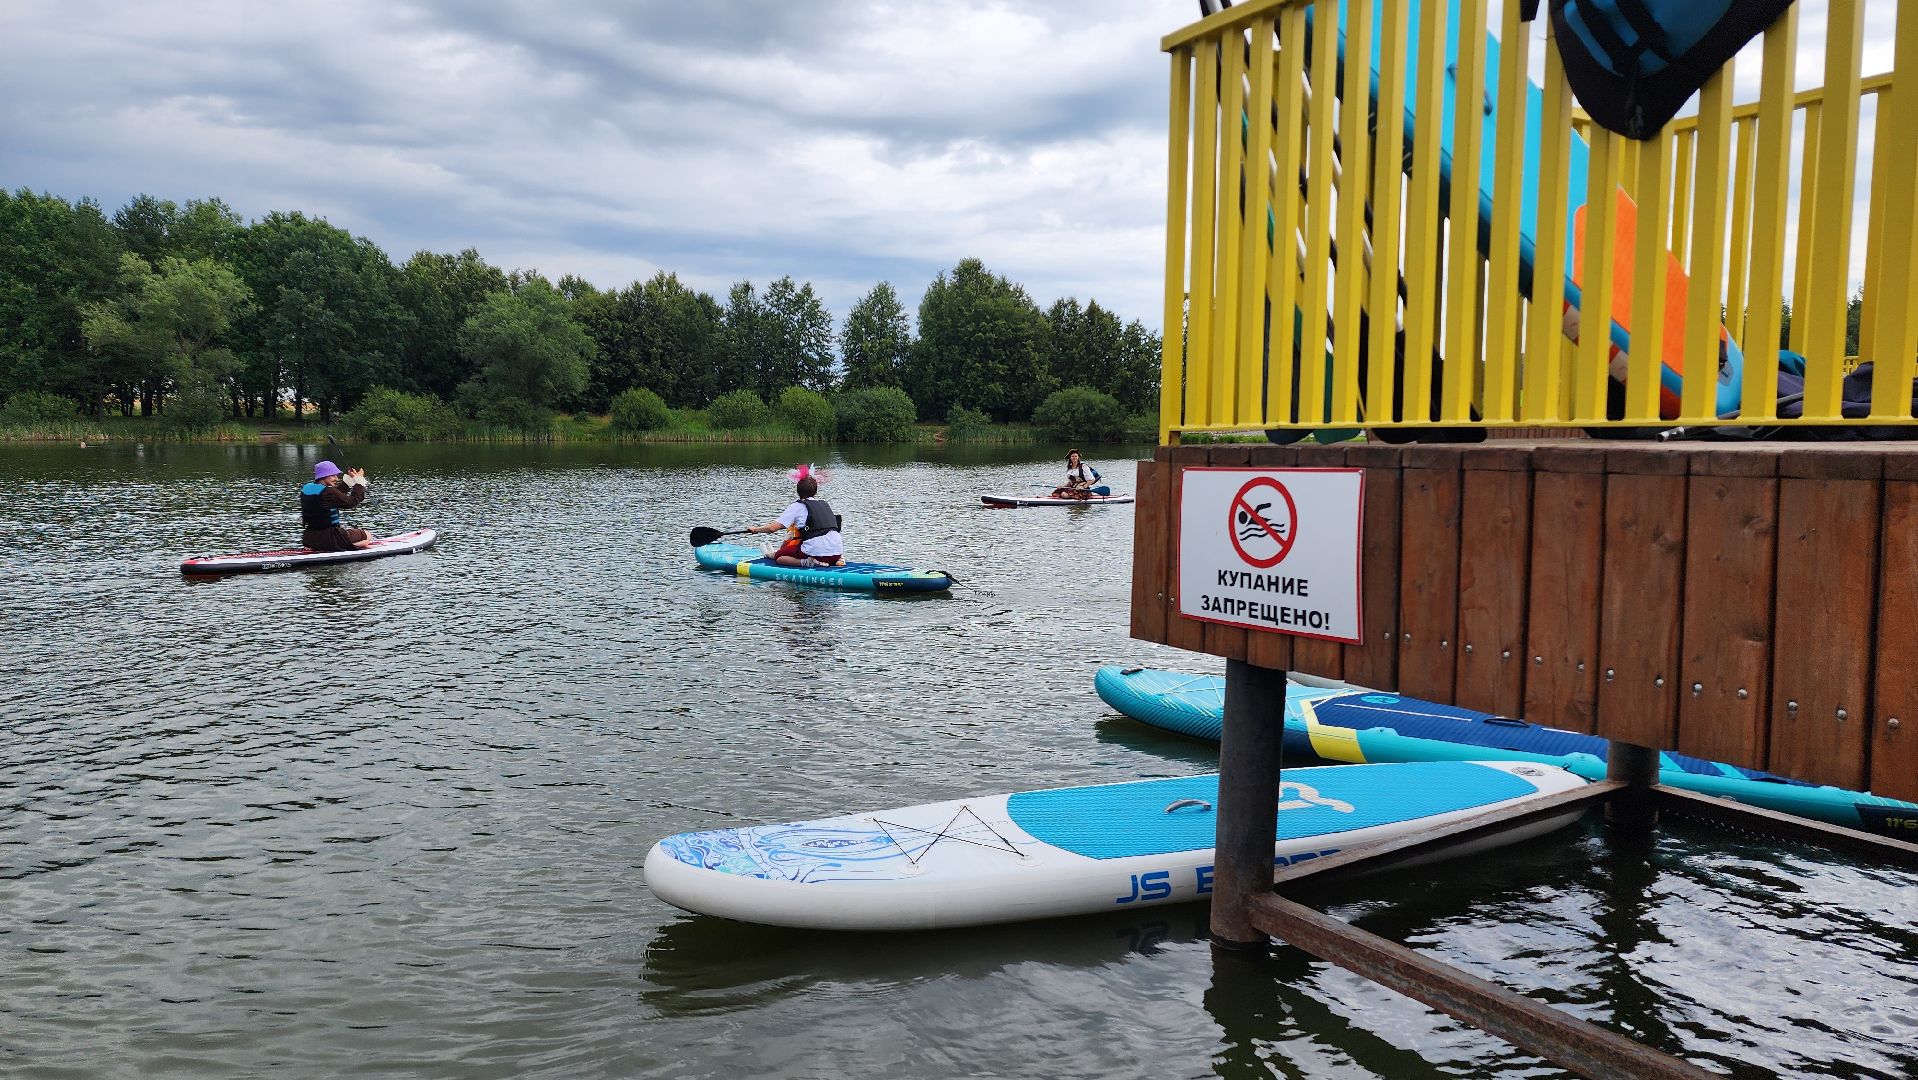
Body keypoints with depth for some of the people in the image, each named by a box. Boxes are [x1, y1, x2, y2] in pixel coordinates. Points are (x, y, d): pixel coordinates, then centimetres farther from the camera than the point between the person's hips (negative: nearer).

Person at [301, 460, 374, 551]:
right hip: (328, 539, -8)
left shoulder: (306, 488, 6)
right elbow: (352, 502, -11)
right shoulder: (327, 492, -20)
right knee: (367, 536, 3)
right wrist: (359, 480, -1)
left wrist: (349, 479, 20)